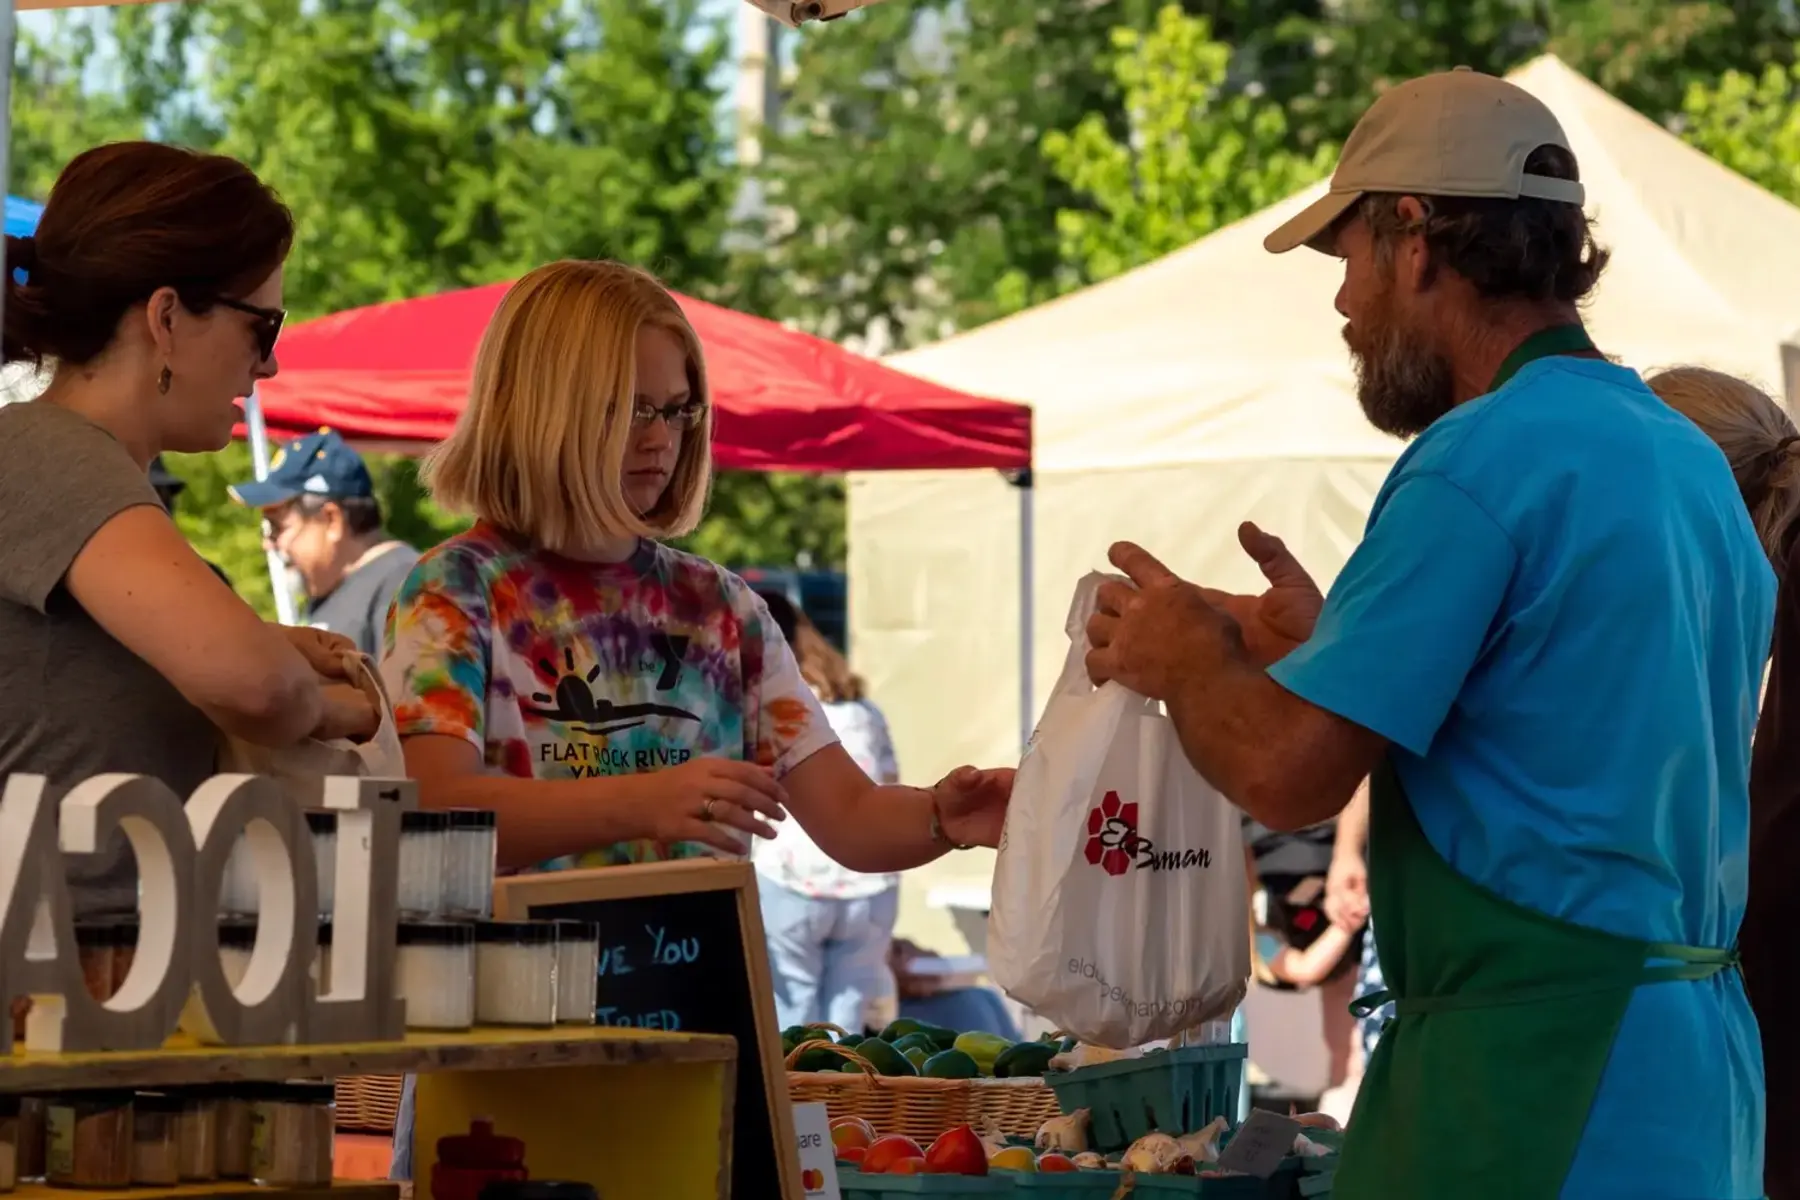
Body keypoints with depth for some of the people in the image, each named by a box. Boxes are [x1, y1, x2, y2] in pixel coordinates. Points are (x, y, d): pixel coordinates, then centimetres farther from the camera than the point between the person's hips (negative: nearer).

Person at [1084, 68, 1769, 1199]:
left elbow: (1286, 772, -16)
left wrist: (1185, 659, 4)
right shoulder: (1691, 457, 13)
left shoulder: (1487, 457, -15)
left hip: (1535, 1073, -9)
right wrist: (1326, 643, 20)